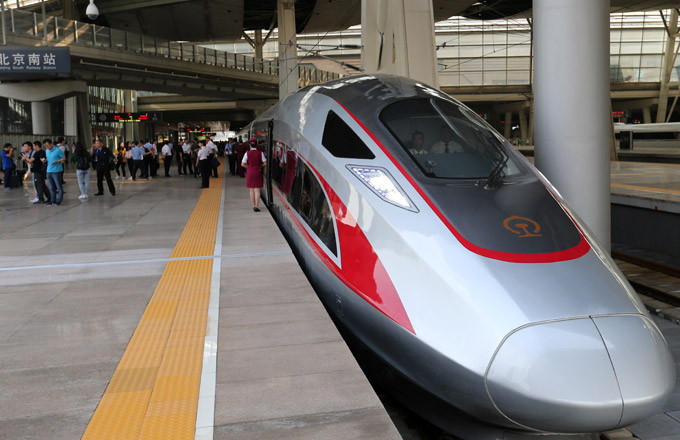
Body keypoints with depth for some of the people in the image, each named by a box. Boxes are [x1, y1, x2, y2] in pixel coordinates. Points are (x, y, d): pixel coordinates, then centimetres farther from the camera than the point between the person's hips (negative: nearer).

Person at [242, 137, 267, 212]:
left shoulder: (247, 153, -5)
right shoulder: (260, 153, -4)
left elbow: (243, 164, -7)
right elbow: (265, 163, -5)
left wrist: (249, 167, 8)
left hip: (250, 172, 0)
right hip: (258, 172, 0)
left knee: (252, 190, 10)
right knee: (257, 190, -1)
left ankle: (254, 205, 14)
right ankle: (256, 206, -9)